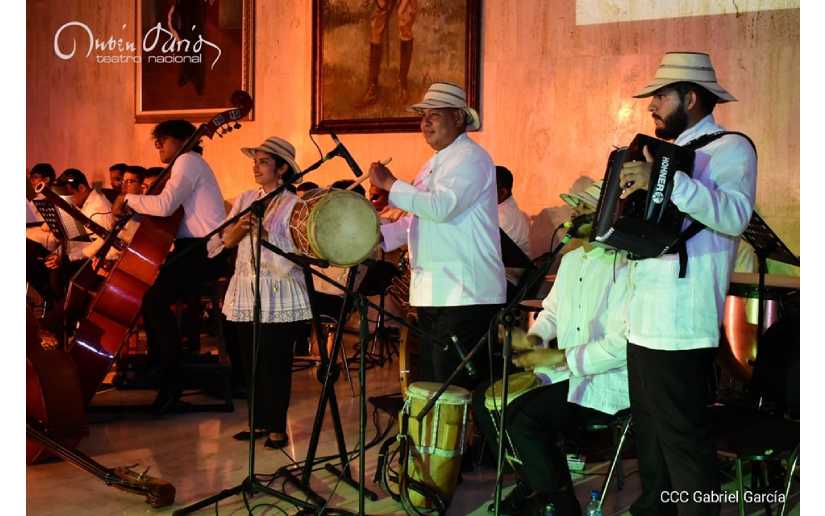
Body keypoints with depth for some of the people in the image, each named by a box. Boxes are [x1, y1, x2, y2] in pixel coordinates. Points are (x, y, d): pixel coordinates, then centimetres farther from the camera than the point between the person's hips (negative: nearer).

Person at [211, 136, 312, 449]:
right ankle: (260, 422, 23)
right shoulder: (245, 199, 12)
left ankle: (277, 427, 10)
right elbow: (226, 240, 3)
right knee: (250, 362, 10)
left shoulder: (293, 204, -4)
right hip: (246, 293, 5)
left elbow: (292, 256, -13)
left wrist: (264, 233, -24)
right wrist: (241, 226, -16)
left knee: (276, 364, -1)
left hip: (279, 298, -5)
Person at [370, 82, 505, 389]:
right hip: (433, 294, 10)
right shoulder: (434, 163, 21)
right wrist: (379, 237, 10)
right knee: (430, 384, 15)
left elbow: (442, 207, -24)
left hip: (463, 294, -10)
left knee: (456, 390, -8)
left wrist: (390, 184, -16)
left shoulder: (470, 157, -10)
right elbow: (416, 219, 25)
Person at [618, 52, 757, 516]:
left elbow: (734, 215, -26)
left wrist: (665, 181, -34)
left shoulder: (730, 148, -7)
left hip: (681, 326, -9)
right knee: (650, 433, 17)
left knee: (683, 440, -4)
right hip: (644, 321, 9)